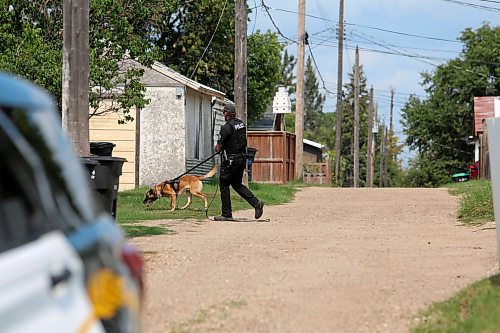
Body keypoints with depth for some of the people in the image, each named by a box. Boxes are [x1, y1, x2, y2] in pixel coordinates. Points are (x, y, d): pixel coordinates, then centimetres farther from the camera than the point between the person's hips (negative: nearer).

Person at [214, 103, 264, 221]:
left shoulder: (226, 127, -17)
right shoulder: (241, 124, 8)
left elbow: (218, 147, -14)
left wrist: (218, 149, 11)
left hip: (231, 160, -8)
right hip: (242, 158, 8)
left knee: (224, 185, 4)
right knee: (237, 184, 19)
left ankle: (227, 214, 6)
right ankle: (256, 203, 5)